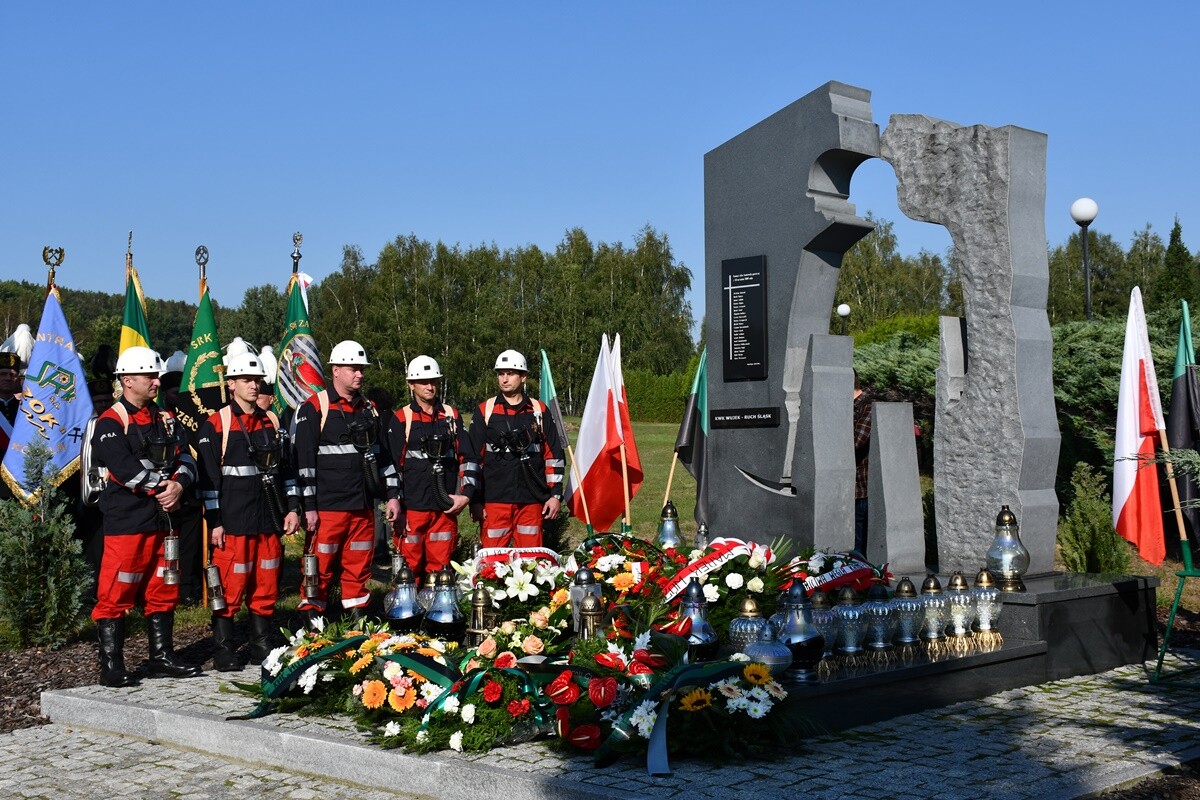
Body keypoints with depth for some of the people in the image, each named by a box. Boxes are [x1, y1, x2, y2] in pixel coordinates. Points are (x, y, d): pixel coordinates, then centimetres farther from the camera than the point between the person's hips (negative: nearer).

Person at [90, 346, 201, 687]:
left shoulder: (164, 419, 16)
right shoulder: (110, 423, -7)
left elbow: (184, 458, 7)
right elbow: (124, 468, -19)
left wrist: (178, 484, -13)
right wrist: (161, 487, -11)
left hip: (161, 518, 7)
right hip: (126, 521, -7)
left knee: (163, 591, 13)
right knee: (116, 594, -3)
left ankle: (161, 657, 23)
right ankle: (111, 667, 2)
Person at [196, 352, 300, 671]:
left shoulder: (272, 421, 13)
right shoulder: (216, 425, -3)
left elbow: (285, 468, 18)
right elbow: (209, 477, -5)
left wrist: (292, 508, 11)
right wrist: (214, 522, -9)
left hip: (270, 520, 5)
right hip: (234, 522, -5)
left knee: (266, 587, 9)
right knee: (230, 588, -3)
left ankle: (263, 648, 19)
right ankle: (223, 651, 6)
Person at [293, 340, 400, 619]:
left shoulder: (368, 409, 14)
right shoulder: (313, 408, -4)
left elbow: (383, 454, 19)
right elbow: (304, 460, -8)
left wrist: (393, 494, 13)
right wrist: (309, 506, -12)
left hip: (363, 506, 6)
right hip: (327, 508, -5)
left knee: (359, 567, 10)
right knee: (320, 569, -1)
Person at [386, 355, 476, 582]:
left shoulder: (451, 416, 11)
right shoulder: (400, 419, 2)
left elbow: (467, 458, 11)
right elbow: (393, 465, 0)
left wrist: (466, 494, 0)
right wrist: (395, 504, -4)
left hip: (446, 506, 3)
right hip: (412, 506, -3)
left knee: (440, 565, 6)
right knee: (410, 565, 0)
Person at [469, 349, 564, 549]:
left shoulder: (539, 410, 8)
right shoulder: (485, 411, 4)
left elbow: (554, 455, 11)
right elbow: (473, 458, 5)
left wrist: (556, 494, 5)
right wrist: (474, 500, 0)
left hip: (532, 500, 1)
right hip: (495, 500, -1)